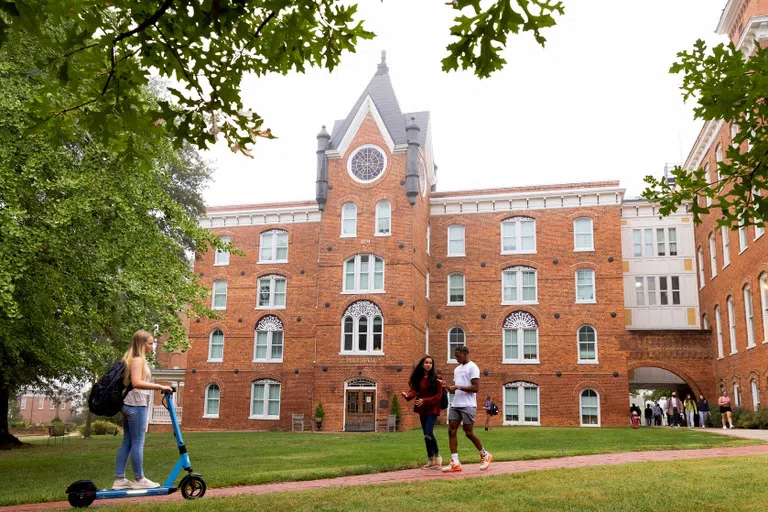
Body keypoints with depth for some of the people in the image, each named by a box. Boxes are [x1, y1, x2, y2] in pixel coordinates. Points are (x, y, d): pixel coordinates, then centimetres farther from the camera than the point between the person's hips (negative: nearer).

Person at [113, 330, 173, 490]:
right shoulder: (138, 359, -13)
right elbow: (137, 383, -26)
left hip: (129, 404, 10)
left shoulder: (131, 358, 18)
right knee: (138, 442, -3)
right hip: (136, 404, -10)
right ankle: (139, 479, 3)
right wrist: (159, 386, -27)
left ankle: (119, 479, 12)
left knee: (127, 442, 10)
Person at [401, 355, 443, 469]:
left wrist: (425, 401, -19)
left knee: (428, 433, -18)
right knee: (426, 435, 10)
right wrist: (407, 395, -26)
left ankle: (437, 456, 3)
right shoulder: (418, 377, 5)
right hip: (422, 409, 5)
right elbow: (414, 390, -4)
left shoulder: (436, 377, -7)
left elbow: (439, 395, -9)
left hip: (432, 409, -5)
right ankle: (431, 460, 20)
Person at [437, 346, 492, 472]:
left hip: (468, 405, -8)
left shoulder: (472, 367, -7)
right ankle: (455, 463, -3)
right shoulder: (457, 369, 18)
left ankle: (485, 455, 19)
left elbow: (476, 388, -15)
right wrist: (447, 386, 1)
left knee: (468, 433, -3)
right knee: (451, 431, -3)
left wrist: (458, 387, -19)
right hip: (455, 405, 8)